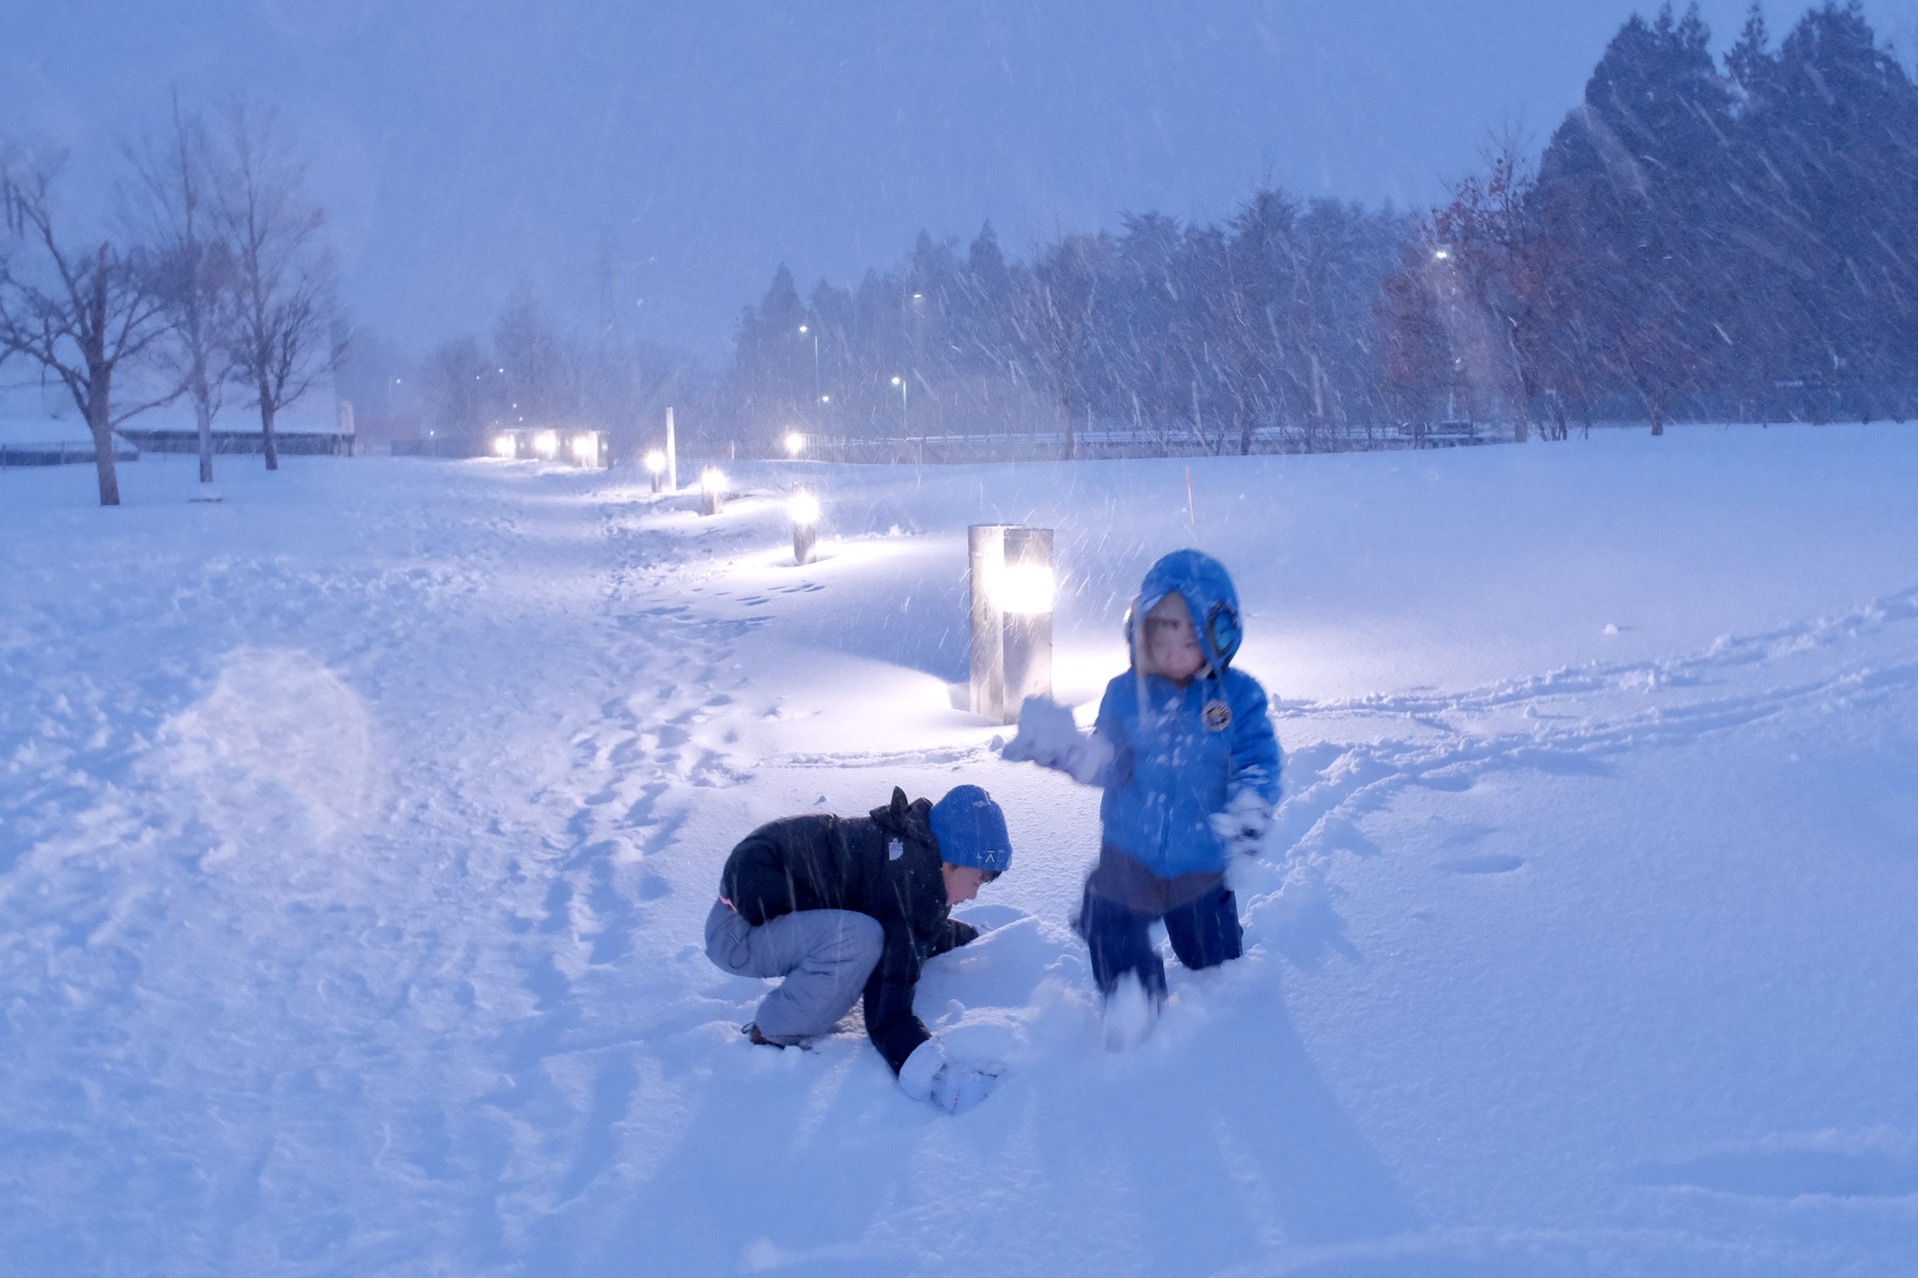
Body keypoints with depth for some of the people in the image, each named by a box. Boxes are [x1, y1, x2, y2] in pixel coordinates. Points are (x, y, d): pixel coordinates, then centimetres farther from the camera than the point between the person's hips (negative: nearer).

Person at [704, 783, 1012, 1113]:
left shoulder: (913, 843, 3)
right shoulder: (910, 883, -25)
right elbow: (886, 1012, -26)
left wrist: (970, 937, 33)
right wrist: (930, 1076, -32)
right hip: (739, 927, -9)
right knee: (860, 938, -32)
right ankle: (771, 1036, -11)